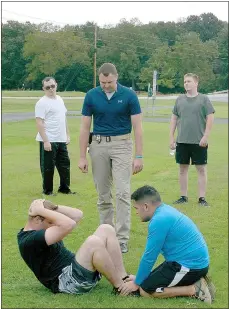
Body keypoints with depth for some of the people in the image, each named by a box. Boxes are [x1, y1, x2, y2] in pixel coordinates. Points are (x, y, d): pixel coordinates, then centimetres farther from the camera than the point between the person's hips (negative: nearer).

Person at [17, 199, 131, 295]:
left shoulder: (40, 229, 15)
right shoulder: (28, 241, -17)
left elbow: (77, 215, 13)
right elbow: (68, 225, -28)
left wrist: (52, 206, 3)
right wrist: (42, 211, -19)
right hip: (68, 281, -10)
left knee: (106, 229, -1)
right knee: (94, 242, -31)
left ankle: (124, 279, -6)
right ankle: (120, 287, -16)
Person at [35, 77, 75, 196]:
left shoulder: (59, 100, 13)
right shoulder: (42, 103, -12)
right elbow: (39, 123, -16)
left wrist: (67, 135, 16)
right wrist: (46, 141, -21)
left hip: (61, 141, 8)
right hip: (48, 141, -7)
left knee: (65, 165, 13)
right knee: (48, 167, 1)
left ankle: (64, 188, 24)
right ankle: (48, 190, 13)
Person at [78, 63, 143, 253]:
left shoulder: (129, 95, -7)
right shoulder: (91, 96, -2)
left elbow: (137, 127, -6)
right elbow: (85, 127, 2)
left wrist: (139, 156, -10)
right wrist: (82, 157, -1)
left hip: (122, 145, -2)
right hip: (99, 145, 2)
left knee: (123, 192, -10)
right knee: (103, 194, 8)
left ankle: (122, 238, -6)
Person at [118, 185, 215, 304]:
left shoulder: (160, 220, -20)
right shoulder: (165, 211, 11)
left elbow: (149, 257, -14)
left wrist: (136, 283, -1)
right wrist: (139, 278, 21)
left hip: (190, 266, -10)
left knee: (145, 290, -8)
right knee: (148, 279, 17)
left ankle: (195, 289, -9)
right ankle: (196, 282, 9)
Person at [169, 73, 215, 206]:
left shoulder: (203, 99, -2)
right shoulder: (180, 100, 7)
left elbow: (210, 118, -5)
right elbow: (174, 118, 12)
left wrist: (206, 136, -11)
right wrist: (171, 137, 7)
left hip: (199, 142, -3)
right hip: (182, 141, 3)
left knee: (201, 169, 1)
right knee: (183, 168, 9)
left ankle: (202, 197, 7)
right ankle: (184, 196, 18)